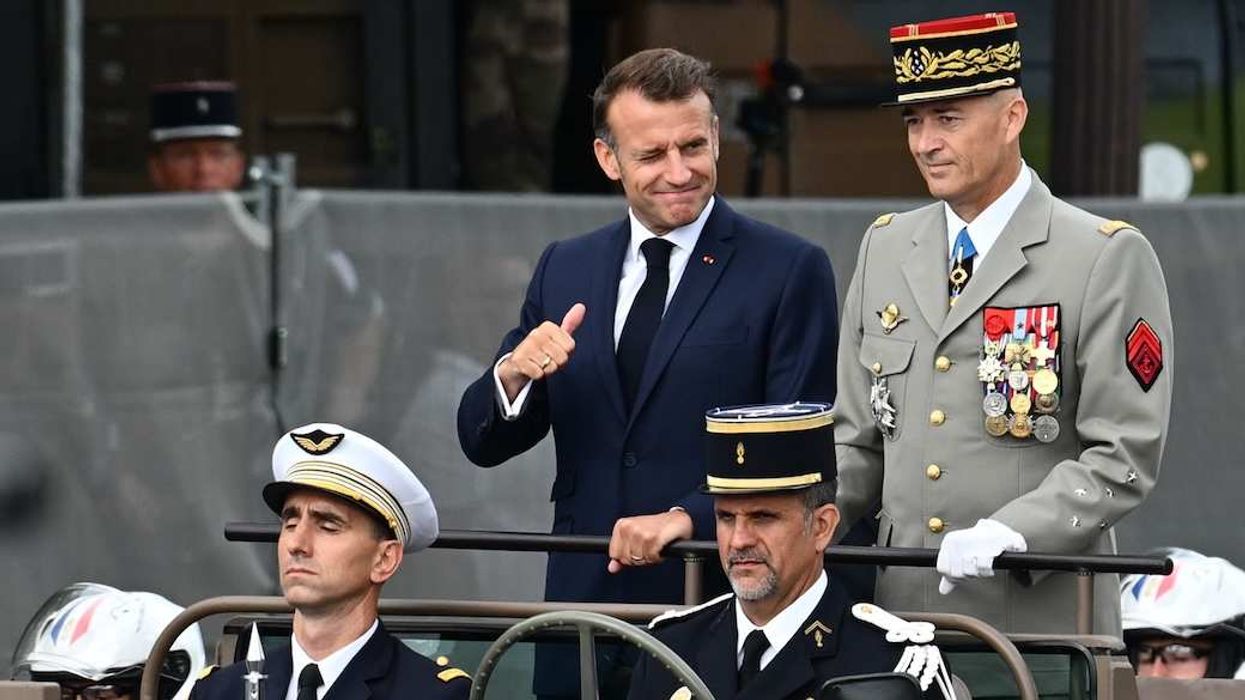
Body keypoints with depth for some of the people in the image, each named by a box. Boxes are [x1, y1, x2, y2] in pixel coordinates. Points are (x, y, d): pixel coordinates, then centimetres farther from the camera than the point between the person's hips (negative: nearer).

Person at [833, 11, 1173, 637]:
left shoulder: (1108, 259, -4)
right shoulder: (884, 250, 15)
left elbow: (1124, 456, -9)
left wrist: (1008, 534, -22)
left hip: (1042, 612, -4)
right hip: (902, 612, 4)